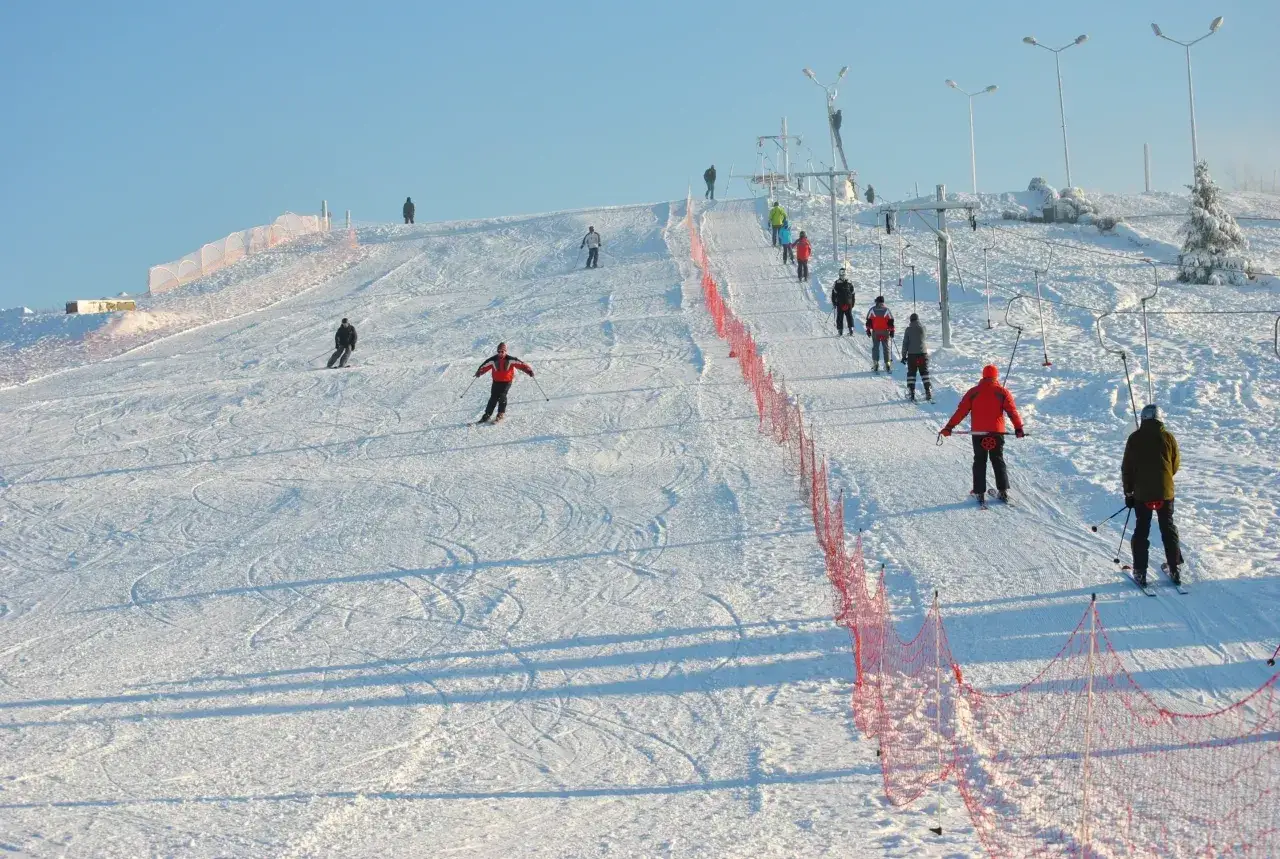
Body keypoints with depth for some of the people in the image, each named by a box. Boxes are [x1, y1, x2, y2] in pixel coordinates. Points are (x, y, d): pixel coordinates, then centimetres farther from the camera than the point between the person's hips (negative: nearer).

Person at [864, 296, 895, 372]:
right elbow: (891, 321, 0)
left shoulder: (872, 310, -1)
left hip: (875, 332, 0)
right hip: (885, 332, 0)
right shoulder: (886, 310, -2)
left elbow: (868, 321, 3)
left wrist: (868, 329, 12)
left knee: (875, 348, 5)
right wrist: (891, 331, 7)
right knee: (886, 348, 8)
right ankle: (887, 363, 5)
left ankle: (875, 364, -2)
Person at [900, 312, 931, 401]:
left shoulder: (909, 330, -4)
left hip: (912, 355, -1)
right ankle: (928, 393, 3)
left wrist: (904, 355, 3)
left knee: (911, 374, 5)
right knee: (924, 374, 8)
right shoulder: (923, 328, -1)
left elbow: (905, 343, -3)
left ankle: (911, 393, 1)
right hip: (923, 354, 1)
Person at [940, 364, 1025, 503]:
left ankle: (980, 493, 4)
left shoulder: (973, 392, 0)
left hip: (978, 433, 0)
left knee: (979, 462, 9)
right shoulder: (1002, 392, -1)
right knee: (998, 461, 12)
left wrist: (949, 427, -2)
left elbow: (961, 410, -3)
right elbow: (1012, 411, -7)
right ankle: (1003, 491, 8)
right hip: (997, 432, 0)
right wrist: (1018, 428, -5)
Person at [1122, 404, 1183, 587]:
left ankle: (1140, 572, 4)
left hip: (1142, 492, -1)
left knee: (1141, 530, 7)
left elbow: (1126, 467, -2)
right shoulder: (1168, 437, -3)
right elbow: (1176, 465, 6)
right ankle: (1175, 570, 10)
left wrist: (1128, 492, 7)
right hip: (1165, 492, 1)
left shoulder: (1134, 438, -4)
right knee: (1168, 529, 12)